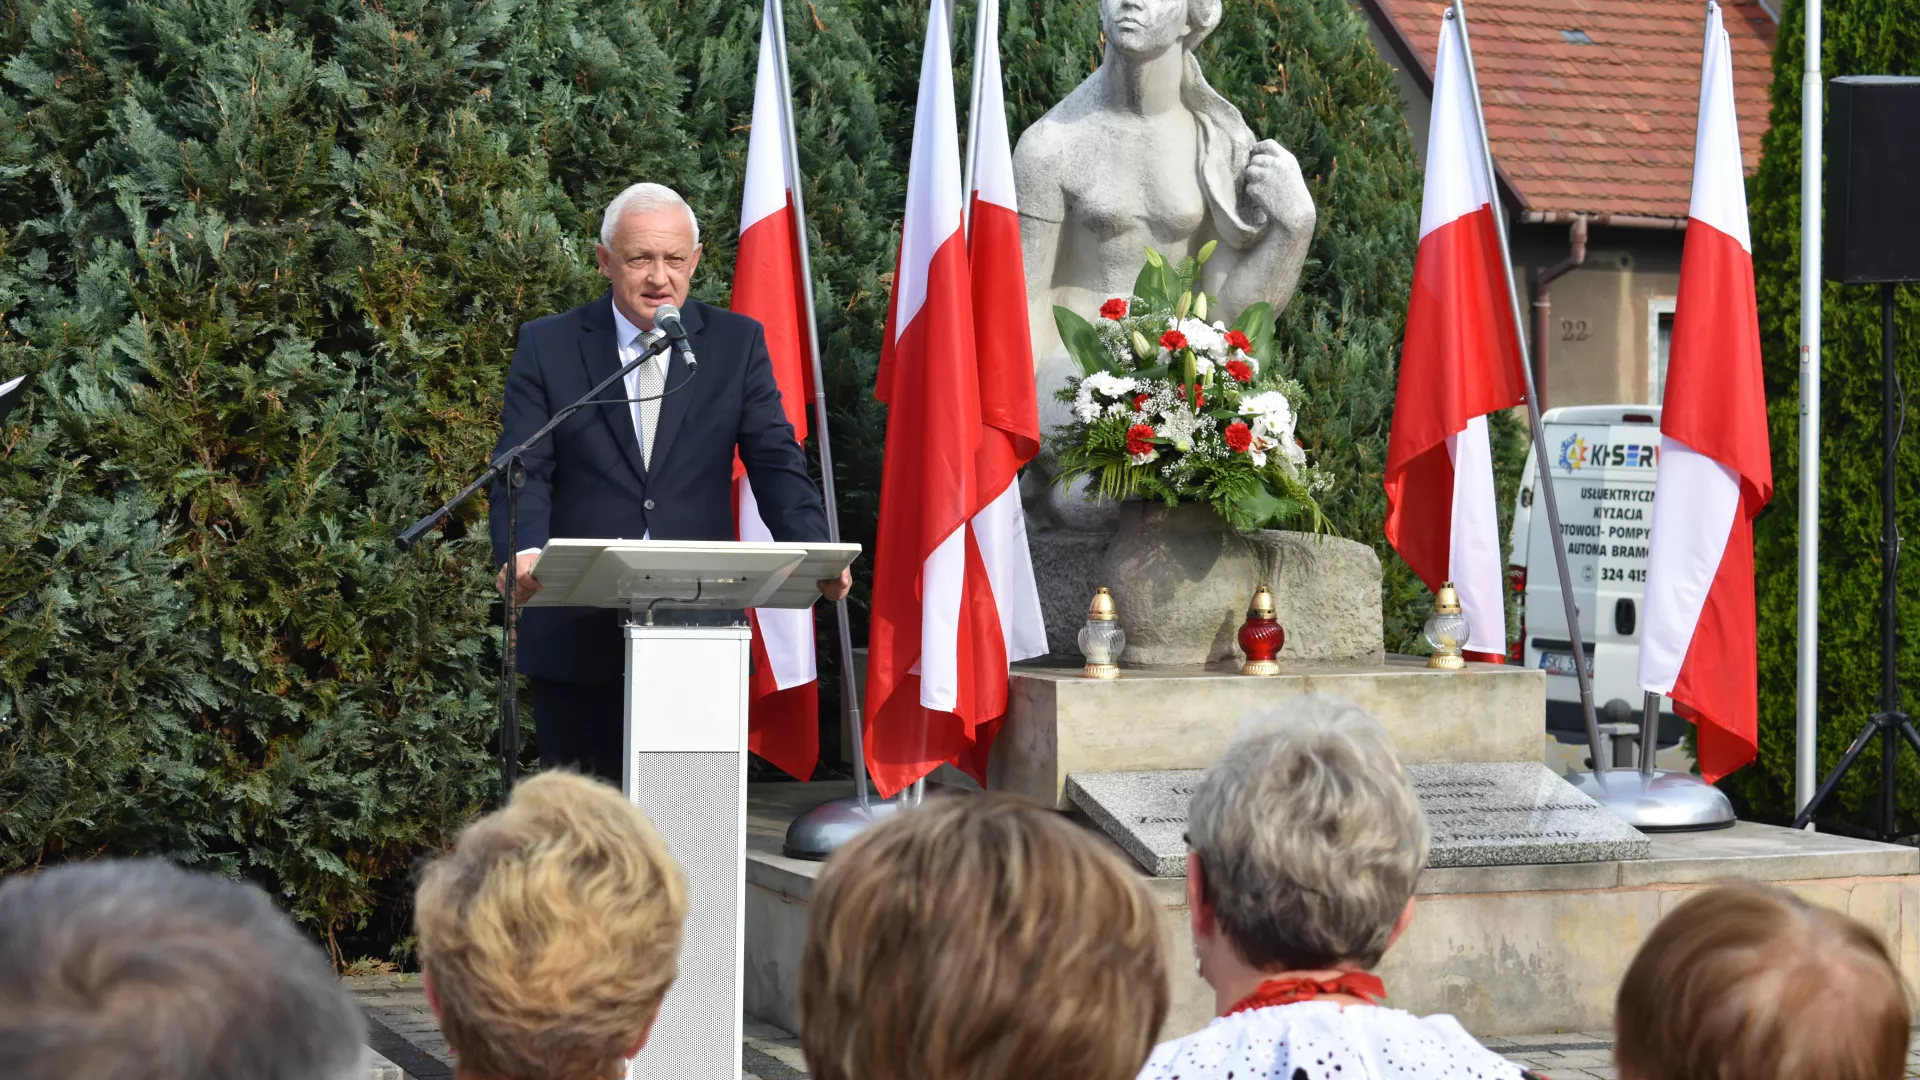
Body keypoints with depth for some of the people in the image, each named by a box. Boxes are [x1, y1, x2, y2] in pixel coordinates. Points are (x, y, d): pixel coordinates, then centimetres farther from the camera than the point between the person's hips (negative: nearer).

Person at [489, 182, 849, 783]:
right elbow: (524, 470, -5)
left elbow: (775, 461, 0)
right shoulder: (548, 347, 4)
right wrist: (522, 552, -26)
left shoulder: (736, 343, 7)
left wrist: (813, 551, -19)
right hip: (577, 636, 0)